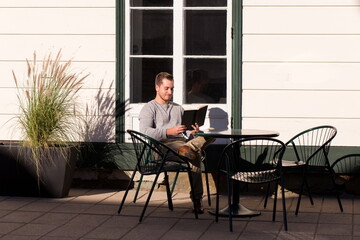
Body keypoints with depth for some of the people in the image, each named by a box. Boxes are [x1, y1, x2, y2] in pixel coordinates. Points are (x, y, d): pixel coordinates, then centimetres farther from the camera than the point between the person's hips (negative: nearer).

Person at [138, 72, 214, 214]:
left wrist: (192, 133, 0)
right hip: (163, 146, -6)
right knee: (195, 155, -37)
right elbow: (145, 133, -9)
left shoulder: (178, 108, 32)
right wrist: (168, 131, -21)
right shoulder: (149, 108, 10)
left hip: (182, 142, 6)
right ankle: (197, 199, -34)